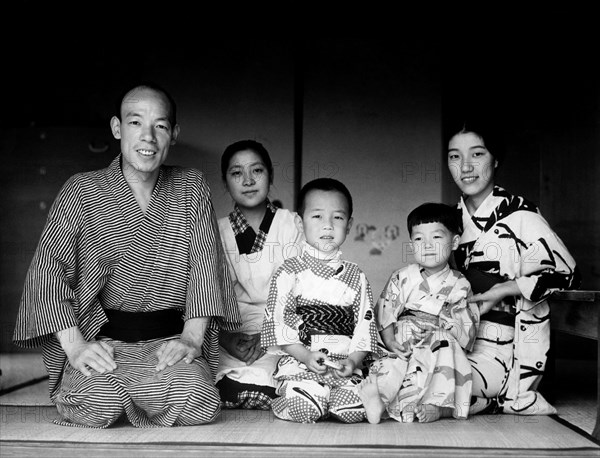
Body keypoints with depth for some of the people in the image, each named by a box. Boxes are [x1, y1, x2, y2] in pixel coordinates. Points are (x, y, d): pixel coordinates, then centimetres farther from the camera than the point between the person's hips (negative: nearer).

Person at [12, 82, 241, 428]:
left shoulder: (192, 189, 8)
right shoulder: (82, 191, 2)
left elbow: (205, 265, 1)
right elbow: (47, 269, -4)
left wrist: (191, 338, -12)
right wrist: (75, 344, -16)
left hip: (170, 338, 2)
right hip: (99, 339, -1)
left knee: (199, 402, -26)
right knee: (100, 402, -30)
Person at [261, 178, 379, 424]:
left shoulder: (355, 276, 12)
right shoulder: (289, 272, 4)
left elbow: (365, 323, 8)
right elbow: (277, 321, -3)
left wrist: (353, 360, -9)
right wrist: (306, 356, -13)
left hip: (345, 367, 2)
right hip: (299, 362, -2)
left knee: (353, 409, -23)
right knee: (305, 408, -28)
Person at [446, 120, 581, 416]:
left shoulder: (520, 214, -9)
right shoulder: (454, 218, 10)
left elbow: (567, 274, -9)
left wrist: (505, 289, -16)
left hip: (507, 350, -7)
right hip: (462, 341, 7)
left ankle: (515, 402, -2)